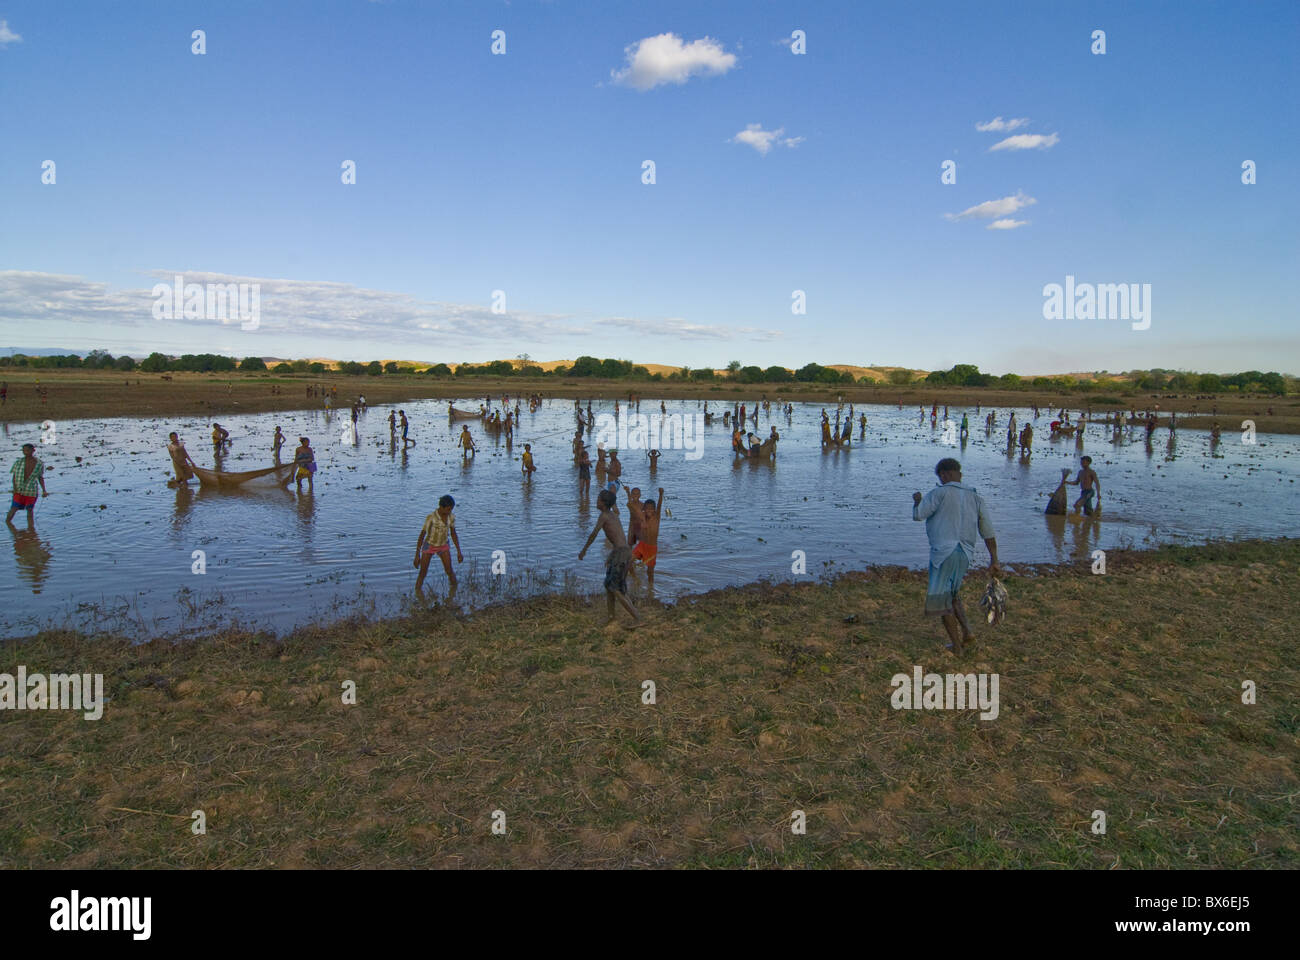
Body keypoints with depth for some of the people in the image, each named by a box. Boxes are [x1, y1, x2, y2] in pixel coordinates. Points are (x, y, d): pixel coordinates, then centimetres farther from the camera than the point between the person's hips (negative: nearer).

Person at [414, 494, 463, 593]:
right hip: (429, 545, -3)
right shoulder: (431, 517, -28)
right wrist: (417, 556, -22)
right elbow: (422, 536, -22)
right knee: (422, 574, -1)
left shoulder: (451, 516, -14)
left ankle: (453, 587, 21)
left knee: (449, 571, -7)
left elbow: (453, 534, 0)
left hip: (443, 546, 3)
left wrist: (459, 552, 0)